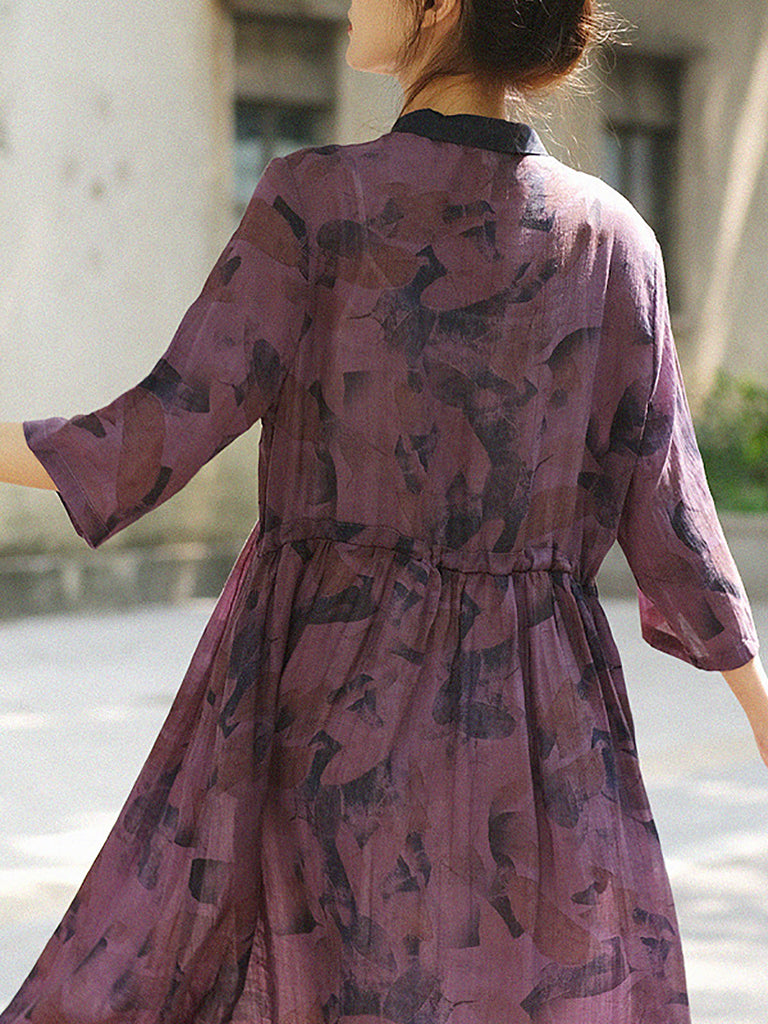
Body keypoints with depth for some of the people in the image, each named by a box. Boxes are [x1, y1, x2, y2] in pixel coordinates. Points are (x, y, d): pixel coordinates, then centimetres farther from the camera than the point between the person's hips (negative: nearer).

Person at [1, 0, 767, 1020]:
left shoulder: (315, 199, -9)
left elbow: (167, 431, -11)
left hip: (330, 702, -2)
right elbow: (664, 512, 2)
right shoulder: (613, 236, 1)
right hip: (535, 714, 3)